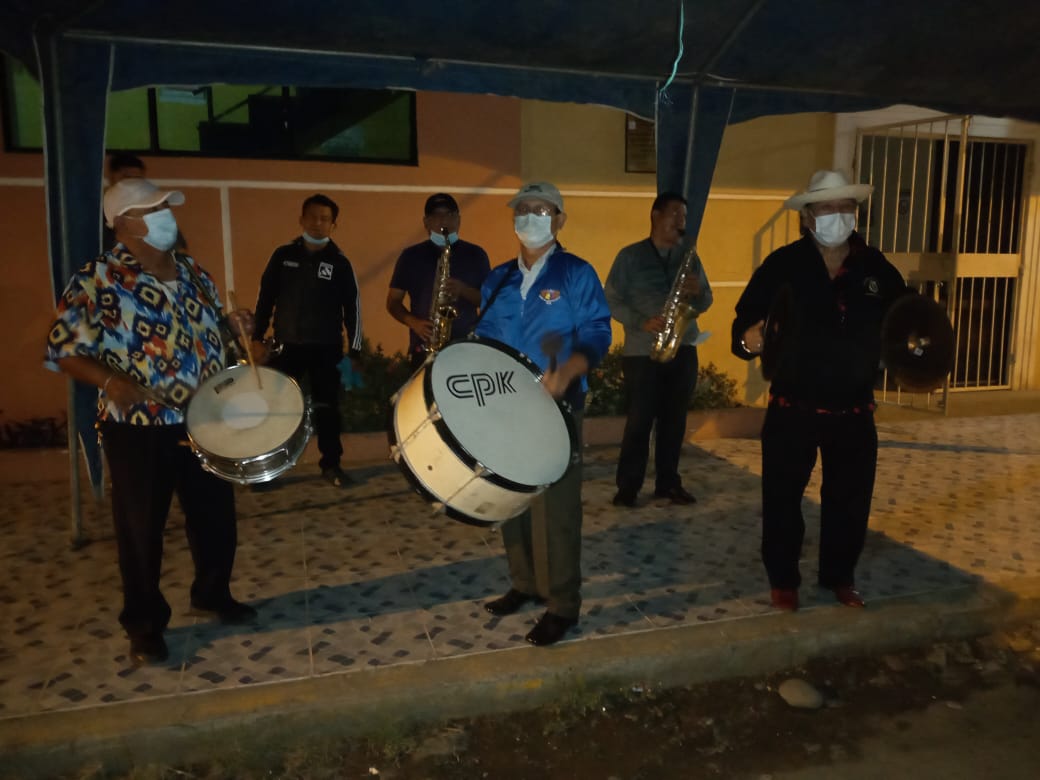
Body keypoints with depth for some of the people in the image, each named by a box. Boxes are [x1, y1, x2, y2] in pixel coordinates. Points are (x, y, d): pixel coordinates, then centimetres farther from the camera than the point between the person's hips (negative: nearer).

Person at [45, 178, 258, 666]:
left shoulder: (192, 272, 9)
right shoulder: (97, 280, -9)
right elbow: (63, 350, -10)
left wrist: (236, 325, -3)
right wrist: (110, 381, -28)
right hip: (138, 429, -5)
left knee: (216, 517, 15)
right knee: (141, 530, 7)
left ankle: (213, 596, 37)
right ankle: (144, 625, 25)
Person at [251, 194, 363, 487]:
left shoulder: (340, 262, -1)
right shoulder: (283, 255, 3)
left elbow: (352, 308, 1)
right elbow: (265, 297, 8)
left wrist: (354, 351, -2)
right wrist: (257, 337, 3)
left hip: (327, 347, -1)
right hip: (288, 345, 1)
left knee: (327, 406, 5)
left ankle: (331, 464, 16)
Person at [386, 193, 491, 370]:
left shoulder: (475, 255, 9)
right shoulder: (411, 256, 8)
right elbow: (393, 301, 9)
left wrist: (464, 290, -12)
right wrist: (413, 322, -10)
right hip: (424, 348, 0)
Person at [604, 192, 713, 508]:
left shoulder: (689, 255, 11)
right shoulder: (630, 256, 0)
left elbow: (705, 303, 13)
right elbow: (611, 300, -5)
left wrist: (697, 292, -10)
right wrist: (642, 322, -18)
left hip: (683, 349, 4)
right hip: (642, 351, -4)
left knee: (674, 419, 8)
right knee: (639, 420, -2)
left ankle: (668, 482, 18)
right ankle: (628, 485, 9)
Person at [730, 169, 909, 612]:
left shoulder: (876, 267, 2)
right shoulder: (783, 264, -6)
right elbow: (744, 318, -8)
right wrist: (748, 338, -30)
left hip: (853, 411, 3)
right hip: (791, 408, -2)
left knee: (850, 499, 15)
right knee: (782, 497, 8)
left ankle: (839, 576, 36)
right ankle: (783, 579, 28)